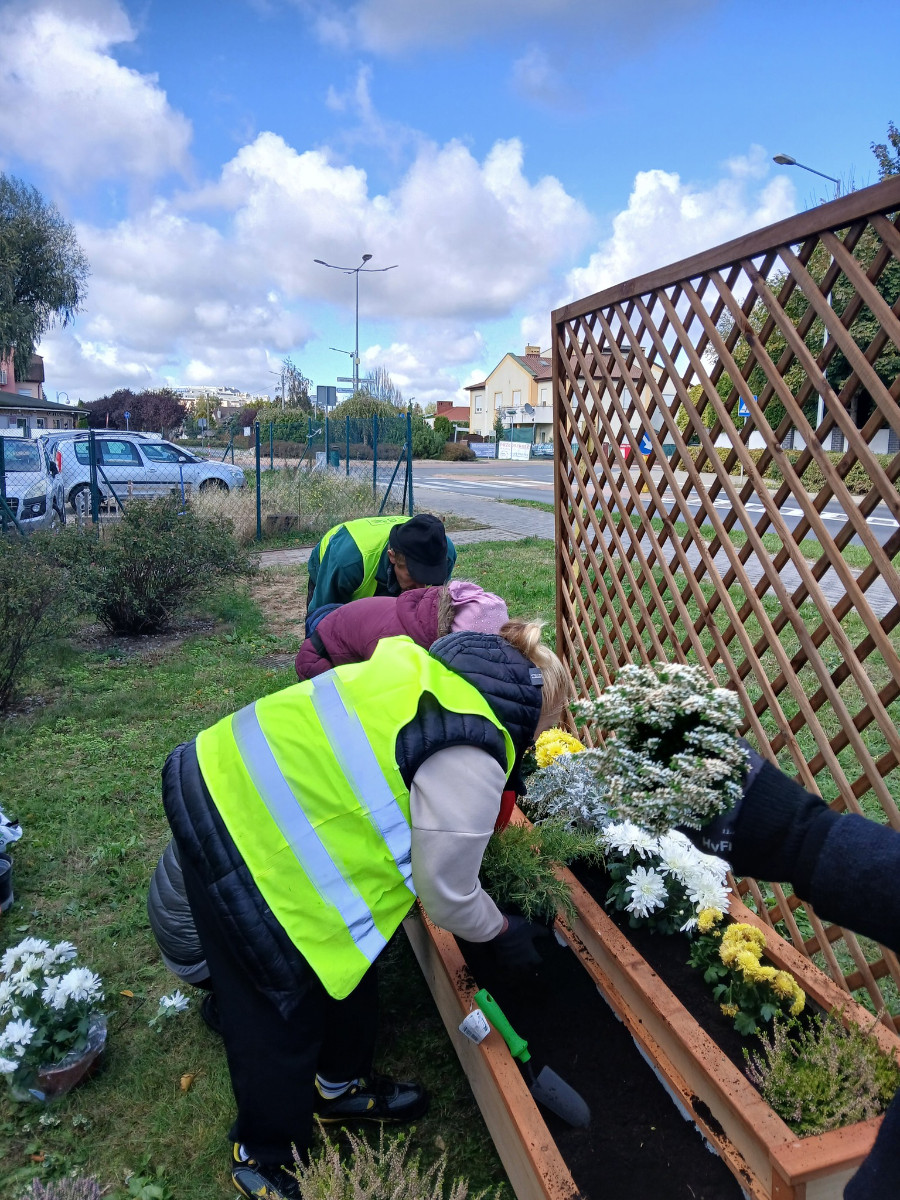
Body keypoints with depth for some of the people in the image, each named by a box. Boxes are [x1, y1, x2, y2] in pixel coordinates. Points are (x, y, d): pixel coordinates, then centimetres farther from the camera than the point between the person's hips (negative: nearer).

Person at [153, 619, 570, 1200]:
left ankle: (340, 1086, 48)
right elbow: (447, 894, -8)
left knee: (348, 950, 23)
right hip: (248, 846, -9)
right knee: (281, 1006, 12)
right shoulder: (471, 761, -19)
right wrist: (504, 933, 13)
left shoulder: (433, 666, 6)